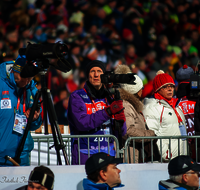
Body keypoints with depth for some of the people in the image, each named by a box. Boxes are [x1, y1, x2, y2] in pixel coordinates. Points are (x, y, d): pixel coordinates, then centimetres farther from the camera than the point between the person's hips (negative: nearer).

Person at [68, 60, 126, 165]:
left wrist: (120, 121, -11)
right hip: (85, 155, -4)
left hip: (108, 155, 4)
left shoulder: (109, 98, 14)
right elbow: (82, 123, -16)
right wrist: (108, 112, -19)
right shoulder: (77, 97, 2)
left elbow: (121, 133, 12)